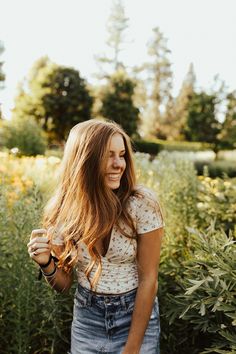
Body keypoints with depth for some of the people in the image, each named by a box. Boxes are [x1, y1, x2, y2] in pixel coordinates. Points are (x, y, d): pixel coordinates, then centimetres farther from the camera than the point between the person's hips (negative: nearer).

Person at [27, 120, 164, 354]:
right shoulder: (63, 211, -12)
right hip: (86, 319, 3)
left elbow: (148, 279, -14)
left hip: (137, 315, -2)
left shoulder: (142, 203, -19)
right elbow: (64, 284, -1)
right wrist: (47, 264, -22)